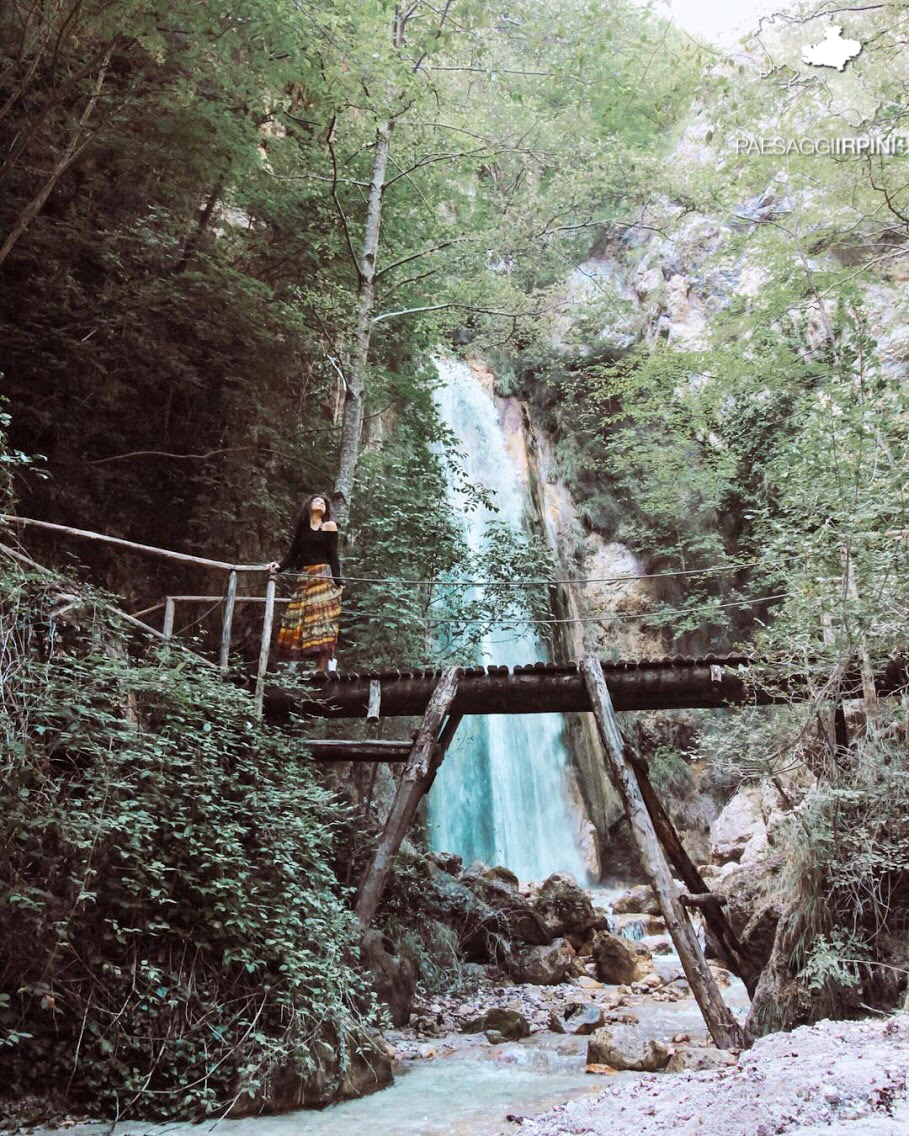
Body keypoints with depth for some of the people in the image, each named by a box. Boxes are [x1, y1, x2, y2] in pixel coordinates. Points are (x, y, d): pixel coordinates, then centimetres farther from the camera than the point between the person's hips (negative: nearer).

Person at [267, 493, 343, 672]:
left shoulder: (329, 525, 5)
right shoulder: (302, 528, 17)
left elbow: (333, 555, -2)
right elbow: (293, 553, 11)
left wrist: (338, 580, -11)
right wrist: (279, 566, -7)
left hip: (324, 577, -5)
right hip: (305, 578, 5)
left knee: (322, 620, -11)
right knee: (300, 619, -2)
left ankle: (322, 667, -12)